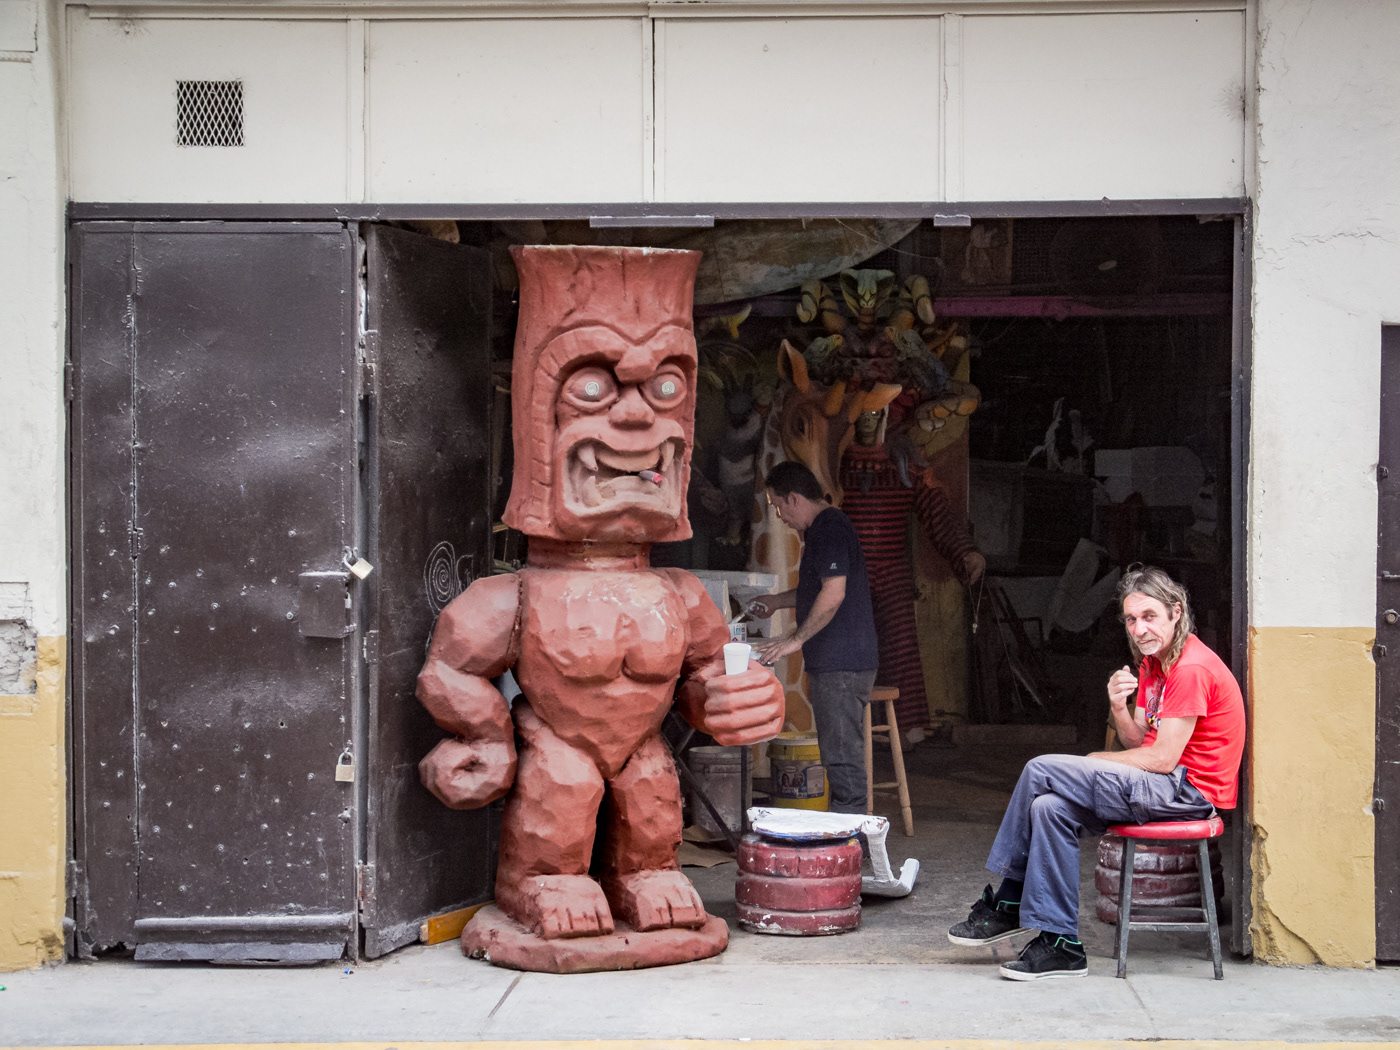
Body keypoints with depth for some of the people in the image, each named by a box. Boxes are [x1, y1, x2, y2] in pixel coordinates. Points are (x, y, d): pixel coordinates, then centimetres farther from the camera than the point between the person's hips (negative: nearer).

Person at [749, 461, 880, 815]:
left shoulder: (830, 529, -15)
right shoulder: (822, 529, 19)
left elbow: (833, 594, -23)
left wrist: (796, 639, -18)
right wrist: (778, 601, 28)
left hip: (841, 663, -11)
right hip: (837, 662, 11)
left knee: (842, 754, -8)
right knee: (841, 752, 13)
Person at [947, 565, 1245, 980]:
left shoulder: (1191, 669, -16)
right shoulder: (1152, 663, 15)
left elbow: (1162, 758, -19)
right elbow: (1140, 743, 12)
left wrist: (1098, 760, -3)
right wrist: (1119, 709, -10)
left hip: (1188, 790, -10)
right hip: (1165, 787, 10)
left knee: (1041, 771, -14)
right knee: (1050, 807, -5)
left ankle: (1007, 904, -2)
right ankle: (1059, 943, -5)